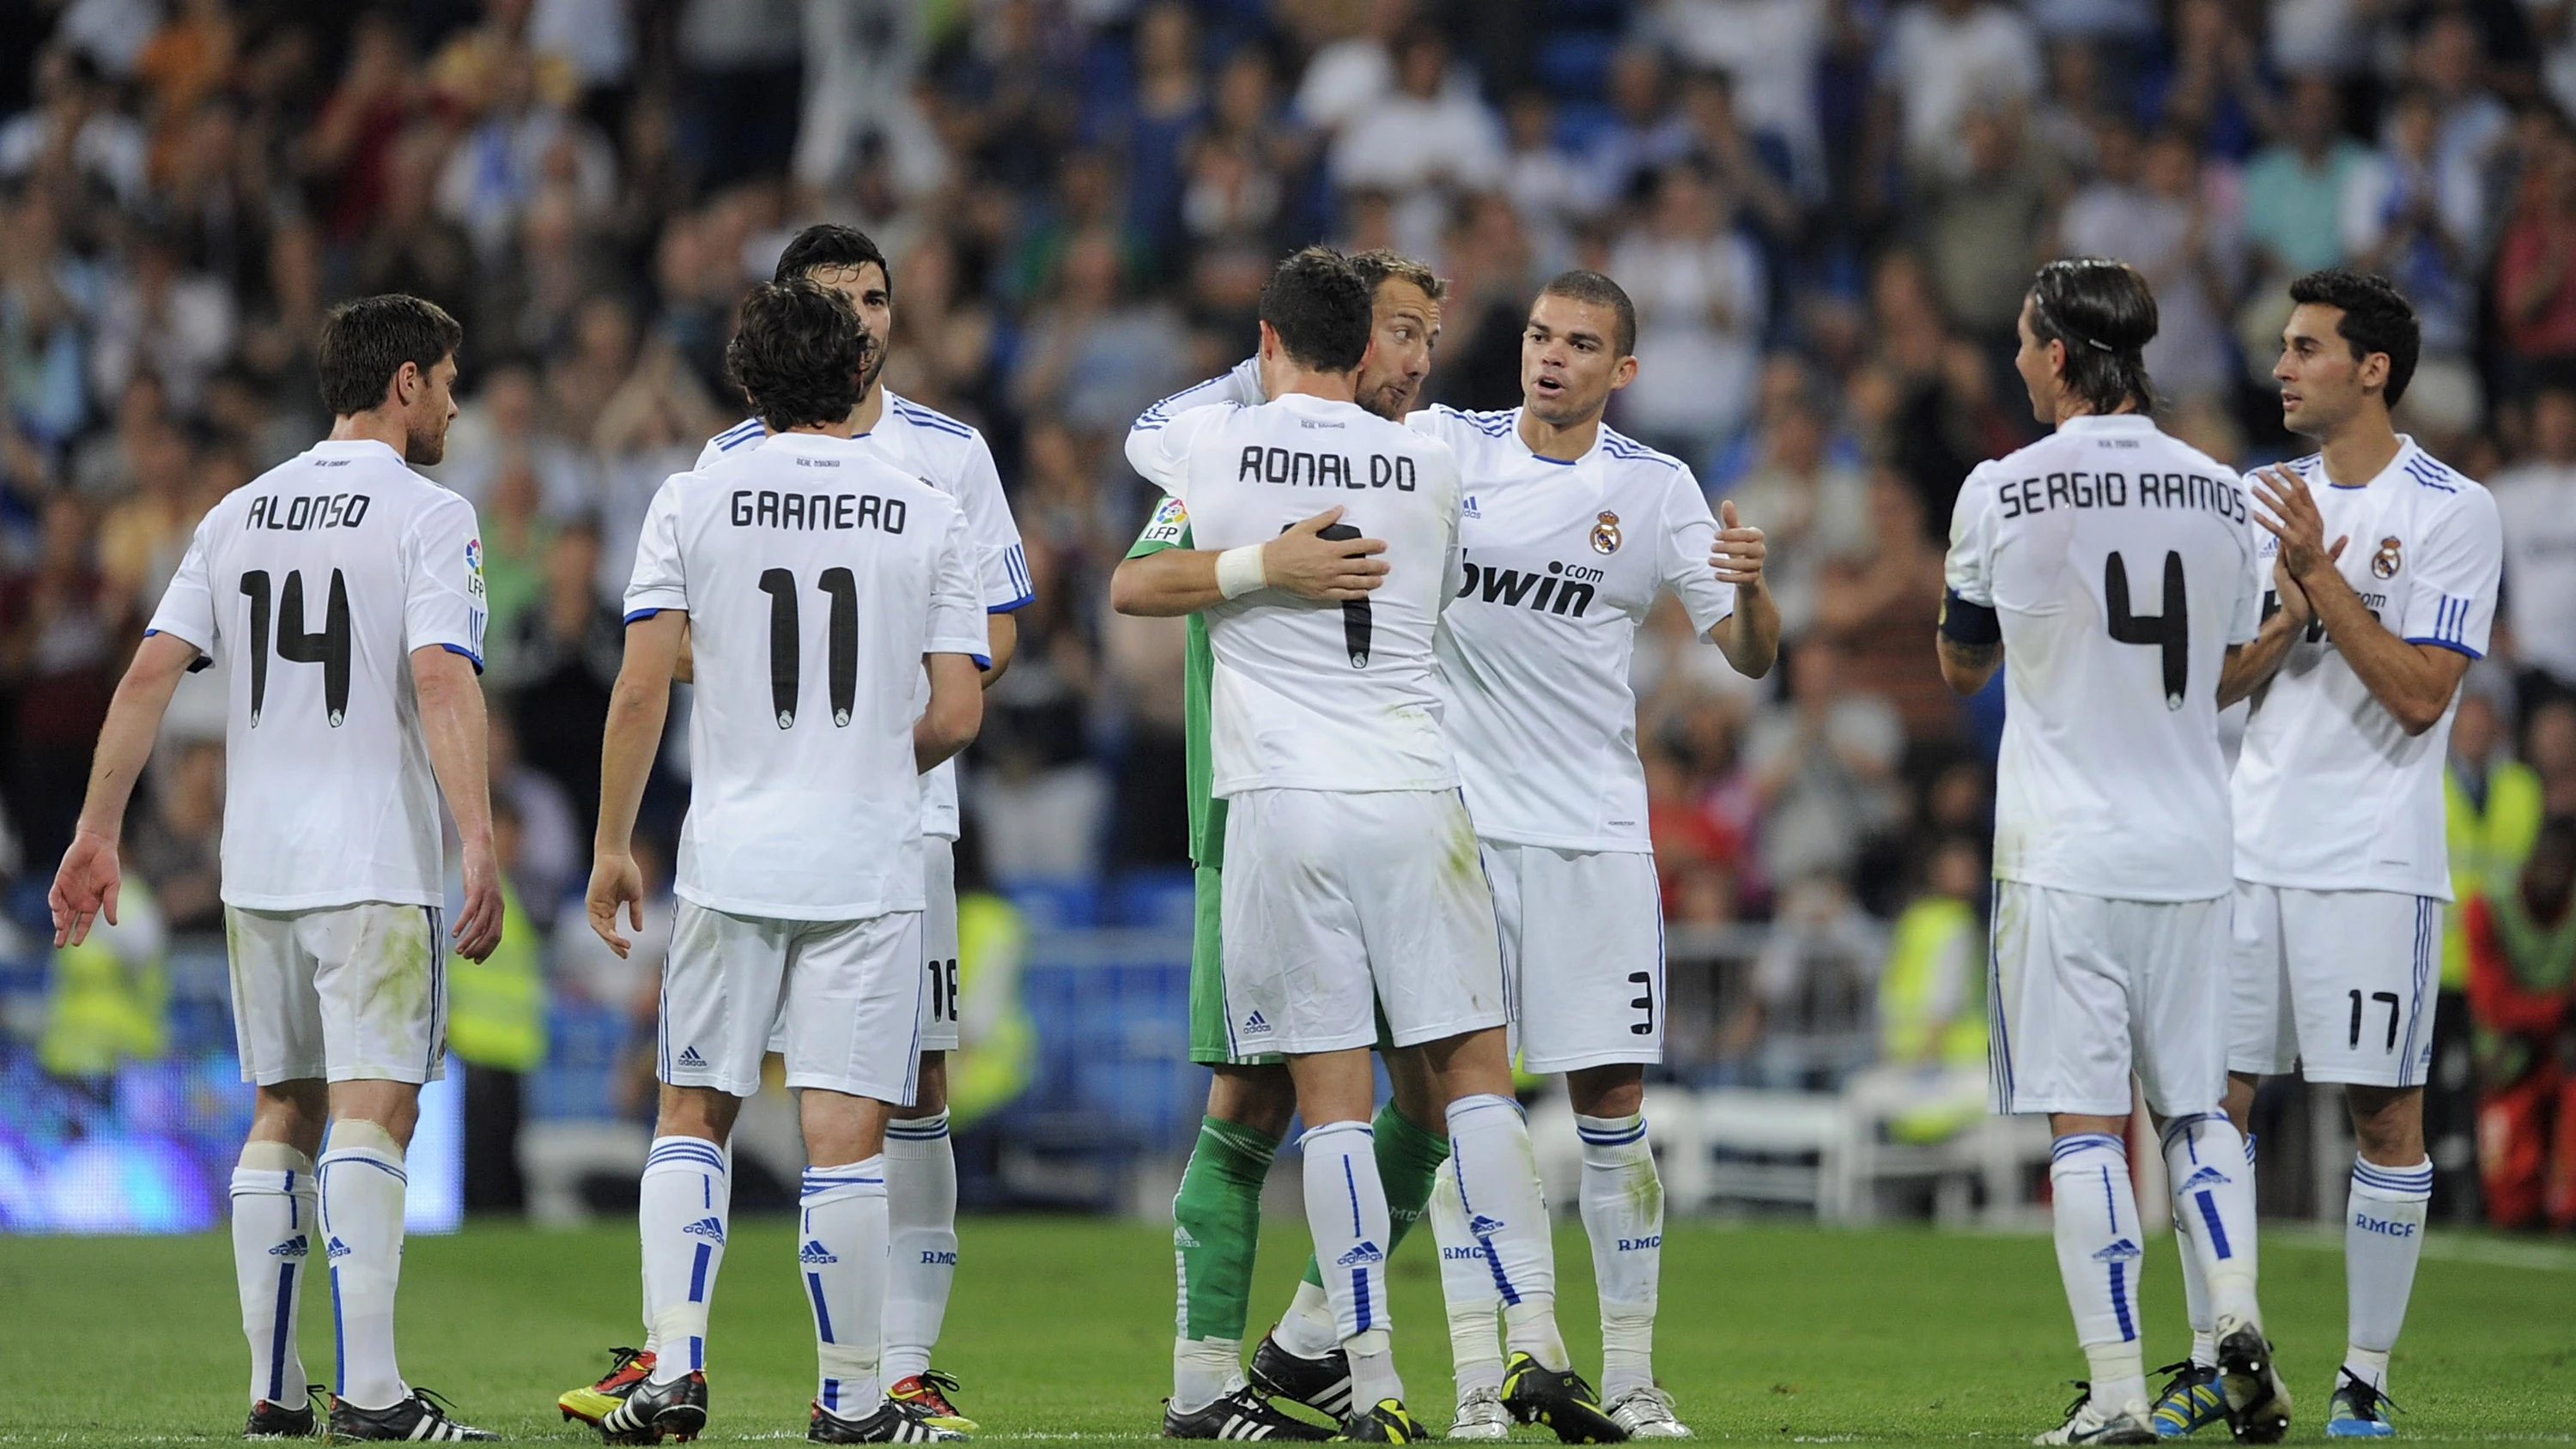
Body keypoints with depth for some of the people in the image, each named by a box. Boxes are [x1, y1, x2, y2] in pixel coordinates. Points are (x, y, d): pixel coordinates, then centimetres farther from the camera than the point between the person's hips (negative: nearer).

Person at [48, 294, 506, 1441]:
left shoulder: (240, 514, 12)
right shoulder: (428, 517, -6)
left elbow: (151, 671, 6)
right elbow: (441, 683, -19)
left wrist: (98, 832, 8)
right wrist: (480, 847, -23)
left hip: (255, 867, 6)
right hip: (378, 865, -6)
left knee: (283, 1112, 13)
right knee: (372, 1112, -10)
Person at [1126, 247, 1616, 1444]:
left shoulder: (1209, 445, 2)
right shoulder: (1430, 465, 6)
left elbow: (1148, 441, 27)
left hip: (1283, 803, -1)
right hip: (1413, 789, 1)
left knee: (1331, 1093, -1)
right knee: (1472, 1069, 6)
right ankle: (1535, 1345, -3)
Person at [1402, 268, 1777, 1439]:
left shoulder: (1655, 489, 3)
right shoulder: (1440, 446, 2)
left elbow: (1750, 656, 3)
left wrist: (1750, 589, -18)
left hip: (1594, 831, 0)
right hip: (1460, 817, 0)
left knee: (1612, 1106, 0)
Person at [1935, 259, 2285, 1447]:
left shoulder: (2004, 494, -7)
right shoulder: (2218, 495, 4)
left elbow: (1961, 668, 9)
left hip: (2063, 855, -4)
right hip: (2189, 848, 4)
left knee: (2084, 1123, -2)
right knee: (2196, 1106, 15)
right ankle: (2237, 1318, -6)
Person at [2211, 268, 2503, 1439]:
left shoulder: (2452, 512, -6)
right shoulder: (2266, 499, 11)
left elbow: (2420, 695, -14)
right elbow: (2220, 682, 10)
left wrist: (2321, 576, -17)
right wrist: (2286, 615, -9)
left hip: (2375, 859, -5)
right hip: (2252, 847, 5)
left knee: (2386, 1115, -2)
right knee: (2213, 1100, 2)